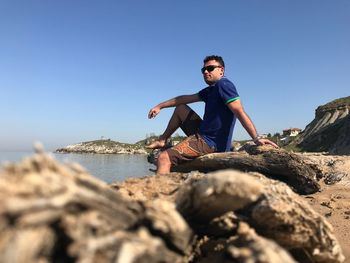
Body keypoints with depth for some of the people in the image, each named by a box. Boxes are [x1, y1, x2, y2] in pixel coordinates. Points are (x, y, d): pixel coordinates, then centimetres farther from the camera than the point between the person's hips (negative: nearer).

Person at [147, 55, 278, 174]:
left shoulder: (223, 84, -14)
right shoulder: (210, 90, 15)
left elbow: (240, 112, -24)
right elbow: (186, 98, 19)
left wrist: (256, 138, -32)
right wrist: (160, 106, 21)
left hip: (210, 143, -10)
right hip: (202, 134, 10)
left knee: (163, 158, -23)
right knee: (180, 108, 23)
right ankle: (162, 140, 23)